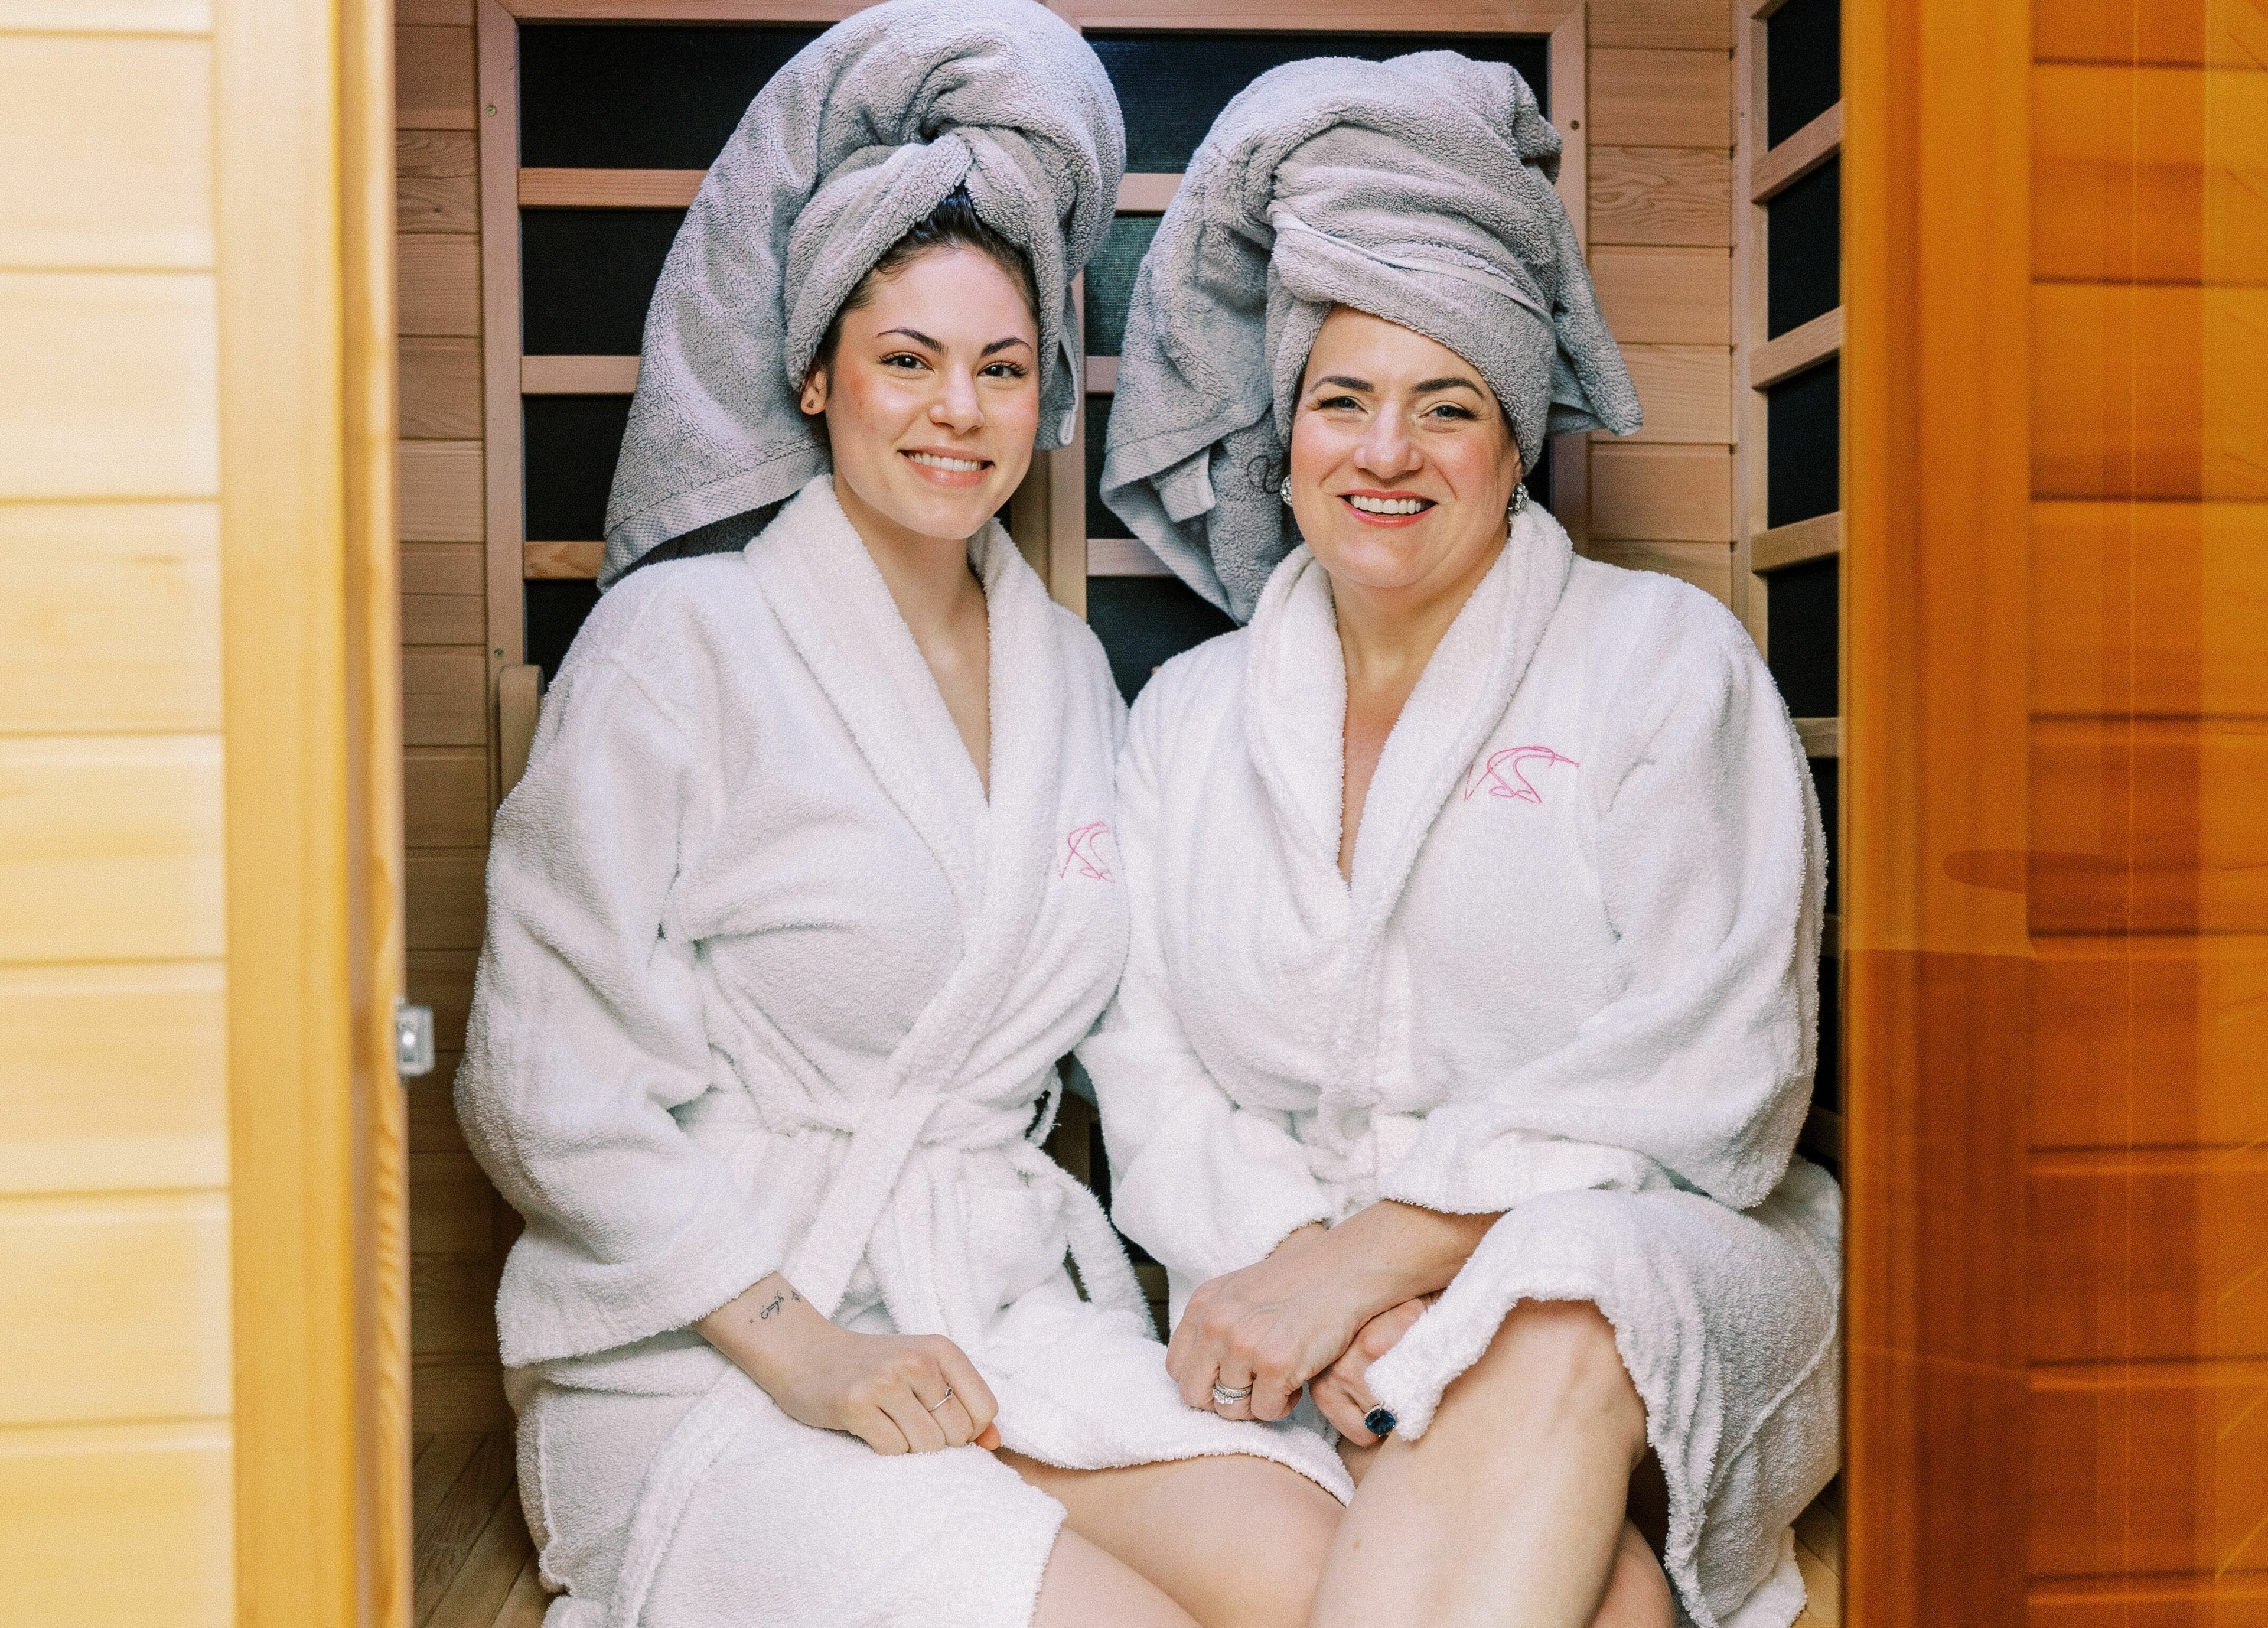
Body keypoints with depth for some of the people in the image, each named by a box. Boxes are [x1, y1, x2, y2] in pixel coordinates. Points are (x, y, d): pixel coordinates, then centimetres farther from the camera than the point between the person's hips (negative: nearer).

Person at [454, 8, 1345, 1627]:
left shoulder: (1070, 665, 12)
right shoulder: (681, 641, -6)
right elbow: (548, 1089, -8)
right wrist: (799, 1354, -15)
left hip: (1011, 1310, 4)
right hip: (708, 1353, -4)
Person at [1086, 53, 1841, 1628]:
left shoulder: (1664, 658, 2)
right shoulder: (1190, 714, 14)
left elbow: (1707, 1080, -9)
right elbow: (1150, 1078, 6)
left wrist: (1374, 1252, -17)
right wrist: (1286, 1262, -15)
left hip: (1660, 1278, -1)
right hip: (1302, 1297, 2)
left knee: (1550, 1327, -38)